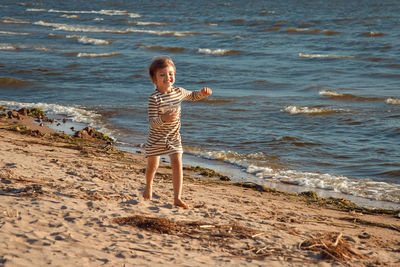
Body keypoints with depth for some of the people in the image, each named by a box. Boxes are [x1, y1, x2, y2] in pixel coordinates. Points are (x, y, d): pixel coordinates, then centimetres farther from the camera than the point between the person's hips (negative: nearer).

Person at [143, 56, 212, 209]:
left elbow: (192, 96, 18)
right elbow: (152, 122, -25)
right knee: (152, 165, 13)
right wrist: (164, 119, -46)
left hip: (174, 138, 3)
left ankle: (177, 198, -7)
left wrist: (202, 93, -4)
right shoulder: (154, 98, -22)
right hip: (156, 139, -3)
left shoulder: (178, 92, -3)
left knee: (177, 165, -9)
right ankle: (149, 186, 45)